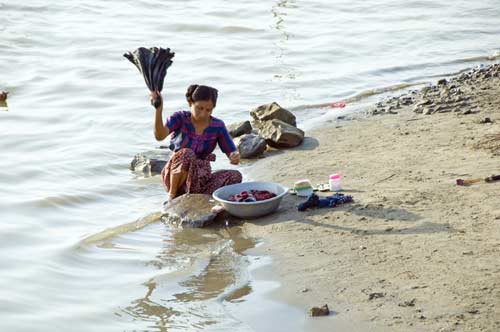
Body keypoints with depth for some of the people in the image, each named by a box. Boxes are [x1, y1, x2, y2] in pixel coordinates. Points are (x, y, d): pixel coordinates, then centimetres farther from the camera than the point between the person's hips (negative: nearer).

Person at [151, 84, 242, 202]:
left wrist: (235, 156, -27)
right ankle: (172, 196, -17)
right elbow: (160, 136, -28)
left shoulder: (218, 126, -2)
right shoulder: (179, 118, -9)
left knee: (235, 176, -22)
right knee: (186, 153, -36)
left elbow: (232, 153, -2)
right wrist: (159, 110, -45)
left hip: (199, 180, 3)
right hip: (174, 176, -3)